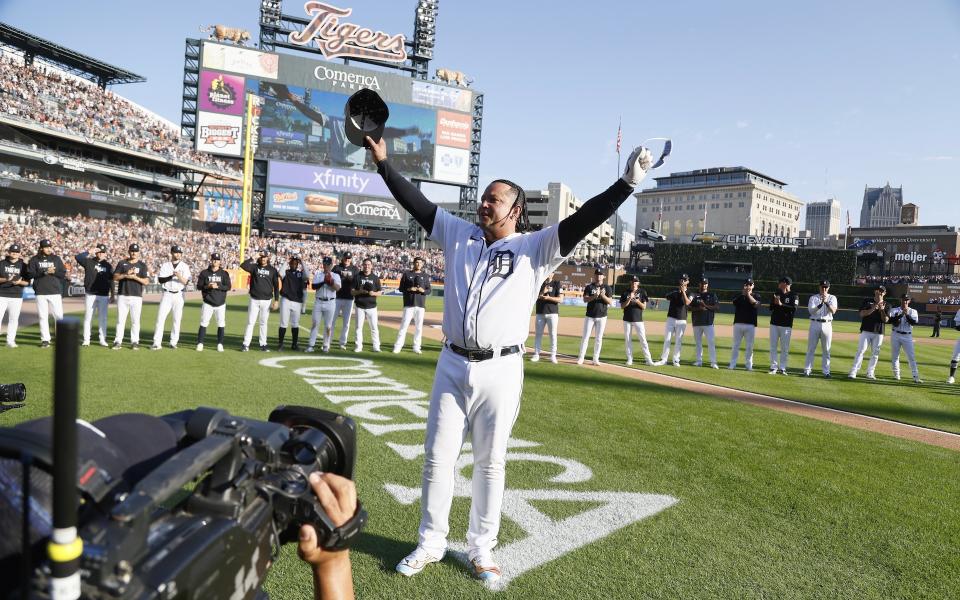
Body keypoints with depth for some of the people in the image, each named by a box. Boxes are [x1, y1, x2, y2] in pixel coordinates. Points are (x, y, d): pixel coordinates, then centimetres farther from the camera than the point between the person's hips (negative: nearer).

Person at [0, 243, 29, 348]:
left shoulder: (23, 265, 6)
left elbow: (28, 282, 4)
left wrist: (20, 282, -15)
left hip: (17, 297, 1)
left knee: (14, 319, 2)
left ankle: (10, 341, 8)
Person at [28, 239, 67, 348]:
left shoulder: (56, 259, 9)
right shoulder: (34, 260, 6)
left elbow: (63, 273, 5)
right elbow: (31, 273, -4)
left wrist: (54, 272, -13)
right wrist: (44, 272, -16)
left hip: (55, 292, 0)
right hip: (40, 293, 0)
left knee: (59, 315, -3)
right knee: (43, 316, 4)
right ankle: (45, 339, 10)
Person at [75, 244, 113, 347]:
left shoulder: (108, 266, 9)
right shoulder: (89, 262, 3)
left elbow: (111, 281, 10)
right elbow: (77, 257, -15)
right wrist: (89, 252, -18)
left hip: (104, 296, 1)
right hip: (90, 295, -1)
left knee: (102, 318, 5)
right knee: (88, 317, 3)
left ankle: (103, 340, 11)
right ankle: (86, 340, 8)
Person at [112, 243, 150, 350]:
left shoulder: (142, 265, 6)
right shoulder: (122, 263, 11)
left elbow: (146, 281, -1)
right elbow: (115, 277, 2)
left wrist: (135, 277, -15)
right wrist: (126, 274, -13)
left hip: (136, 297, -1)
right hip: (122, 296, 1)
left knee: (135, 320, 1)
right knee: (120, 319, 3)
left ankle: (134, 342, 7)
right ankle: (118, 341, 7)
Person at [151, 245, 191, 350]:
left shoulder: (184, 266, 3)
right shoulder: (165, 265, 7)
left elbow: (185, 281, -8)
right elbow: (160, 280, -3)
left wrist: (179, 276, -29)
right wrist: (171, 276, -19)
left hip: (178, 295, -1)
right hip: (167, 294, 1)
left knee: (177, 319, 2)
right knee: (160, 318, -4)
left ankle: (173, 342, 11)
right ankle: (157, 343, -3)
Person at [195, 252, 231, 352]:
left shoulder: (224, 273, 2)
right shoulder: (204, 273, 3)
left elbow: (228, 287, -6)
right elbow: (199, 286, 1)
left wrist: (217, 286, -19)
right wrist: (207, 286, -17)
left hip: (220, 303, 1)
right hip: (208, 303, 0)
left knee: (221, 324, 2)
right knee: (203, 323, -2)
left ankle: (220, 344, 12)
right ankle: (200, 343, 6)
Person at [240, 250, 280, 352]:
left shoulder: (272, 270, 3)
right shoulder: (254, 267, 4)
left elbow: (276, 286, 3)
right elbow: (243, 265, -16)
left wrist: (276, 300, -3)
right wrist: (254, 257, -14)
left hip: (267, 300, 0)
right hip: (254, 300, 0)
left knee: (263, 323, 7)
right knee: (250, 322, 1)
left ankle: (263, 344, 13)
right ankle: (246, 344, 3)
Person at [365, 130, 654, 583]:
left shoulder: (535, 248, -1)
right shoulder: (458, 235, 9)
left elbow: (582, 221, -11)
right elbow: (417, 203, 11)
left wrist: (627, 182, -21)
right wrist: (383, 163, 9)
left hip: (501, 370, -3)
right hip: (452, 365, 3)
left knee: (490, 463, 10)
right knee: (437, 457, 10)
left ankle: (481, 548, 27)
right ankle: (430, 543, 27)